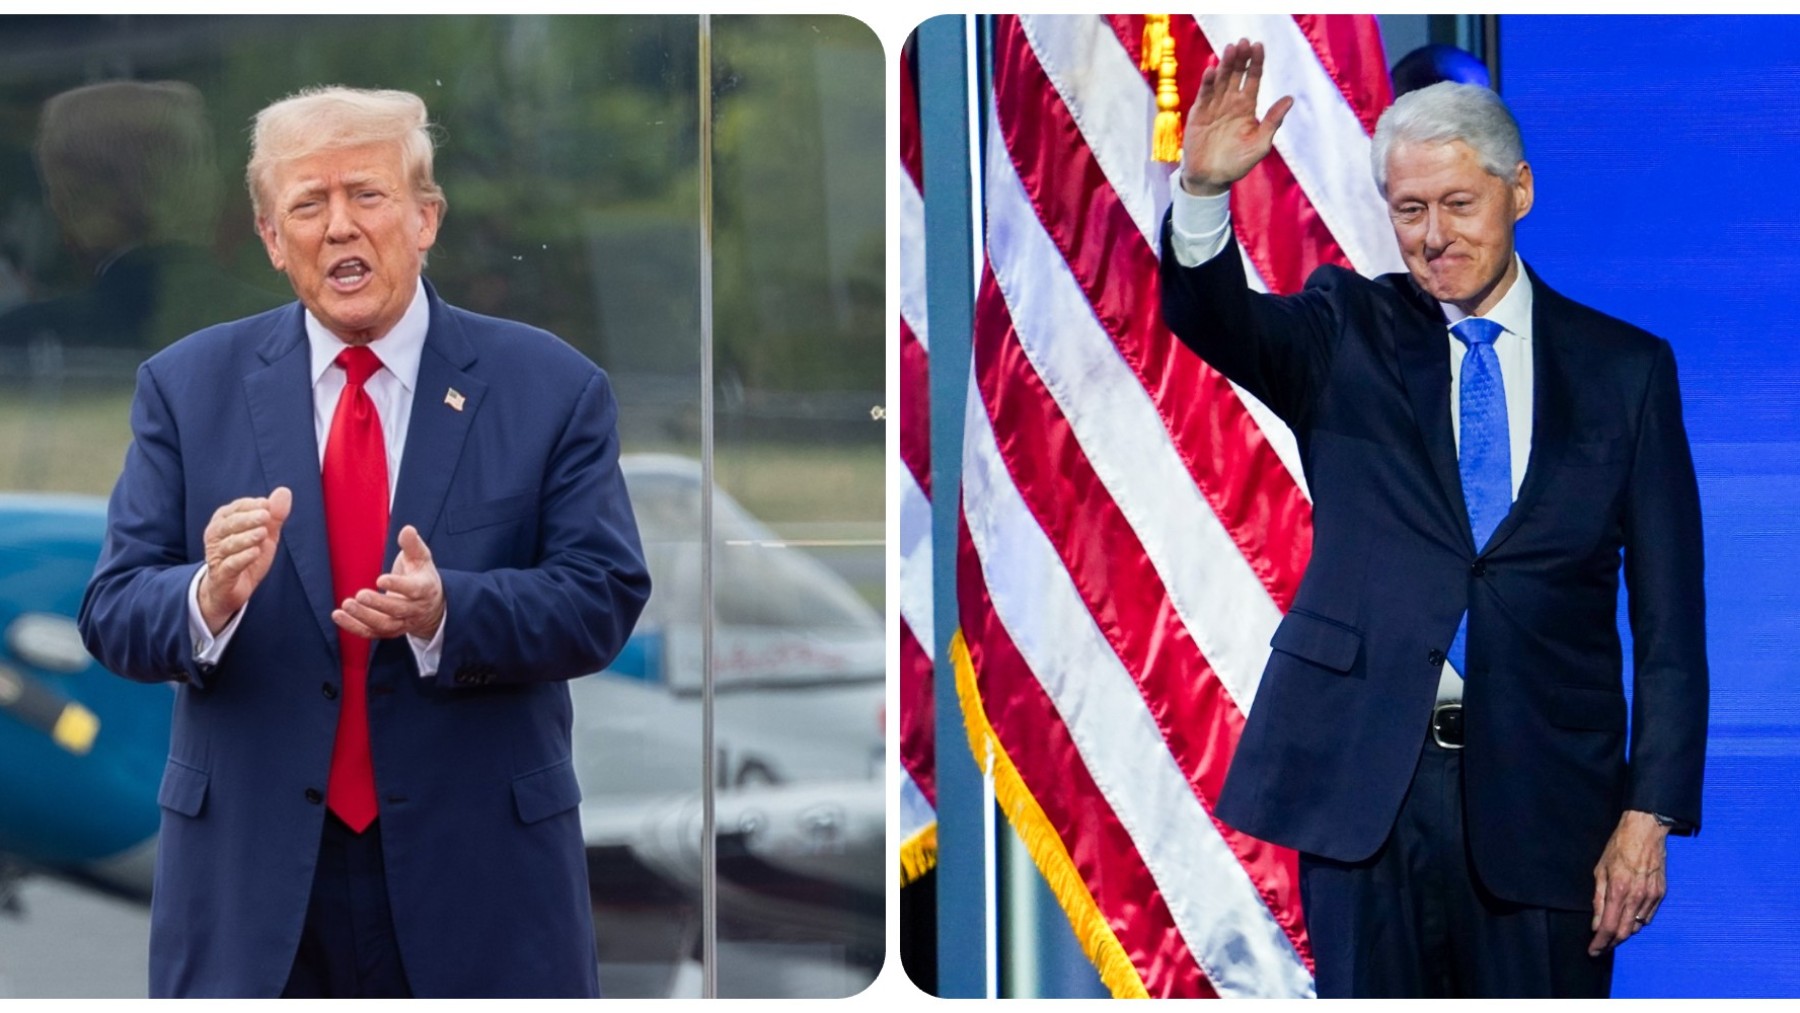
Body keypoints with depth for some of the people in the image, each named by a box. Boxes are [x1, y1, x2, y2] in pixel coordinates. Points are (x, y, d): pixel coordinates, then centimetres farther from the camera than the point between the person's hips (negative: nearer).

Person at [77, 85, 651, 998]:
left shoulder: (550, 388, 1)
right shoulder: (187, 387, 4)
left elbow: (603, 597, -6)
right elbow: (113, 614, -1)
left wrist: (445, 611, -24)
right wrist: (210, 598, -24)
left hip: (481, 868, -1)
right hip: (250, 873, 1)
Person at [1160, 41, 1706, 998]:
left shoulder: (1624, 370, 6)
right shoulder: (1348, 334, 7)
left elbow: (1668, 620, 4)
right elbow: (1215, 319, -14)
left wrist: (1650, 813, -3)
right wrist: (1204, 191, -34)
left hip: (1540, 790, 0)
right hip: (1363, 777, 0)